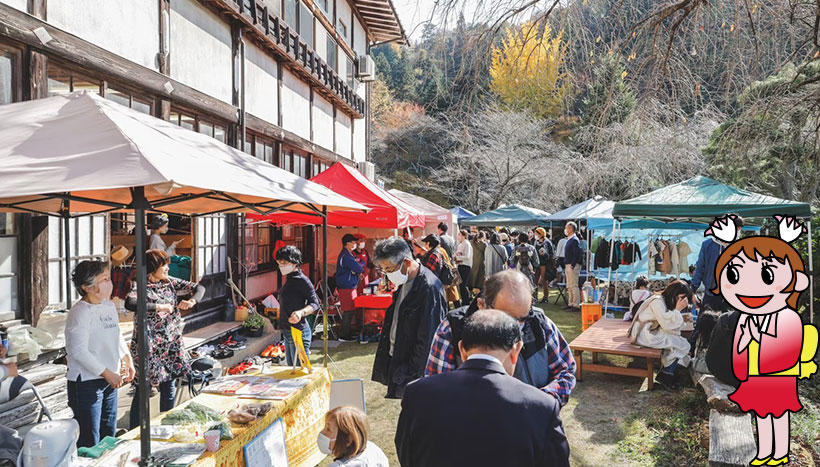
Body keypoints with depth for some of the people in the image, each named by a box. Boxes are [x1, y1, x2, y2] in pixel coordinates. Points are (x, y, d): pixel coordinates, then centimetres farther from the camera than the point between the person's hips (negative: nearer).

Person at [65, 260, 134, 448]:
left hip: (110, 381, 8)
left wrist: (127, 360, 15)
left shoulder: (109, 305, 7)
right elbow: (79, 351, -23)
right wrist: (107, 374, -21)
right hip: (86, 382, -8)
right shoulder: (80, 312, -18)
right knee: (89, 442, -1)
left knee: (109, 435, 18)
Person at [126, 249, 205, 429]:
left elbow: (199, 288, 8)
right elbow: (130, 304, -31)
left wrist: (191, 301, -11)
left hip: (171, 344, 6)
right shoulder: (139, 286, -10)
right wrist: (159, 307, -29)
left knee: (169, 389, 14)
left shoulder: (170, 282, 6)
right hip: (148, 345, -5)